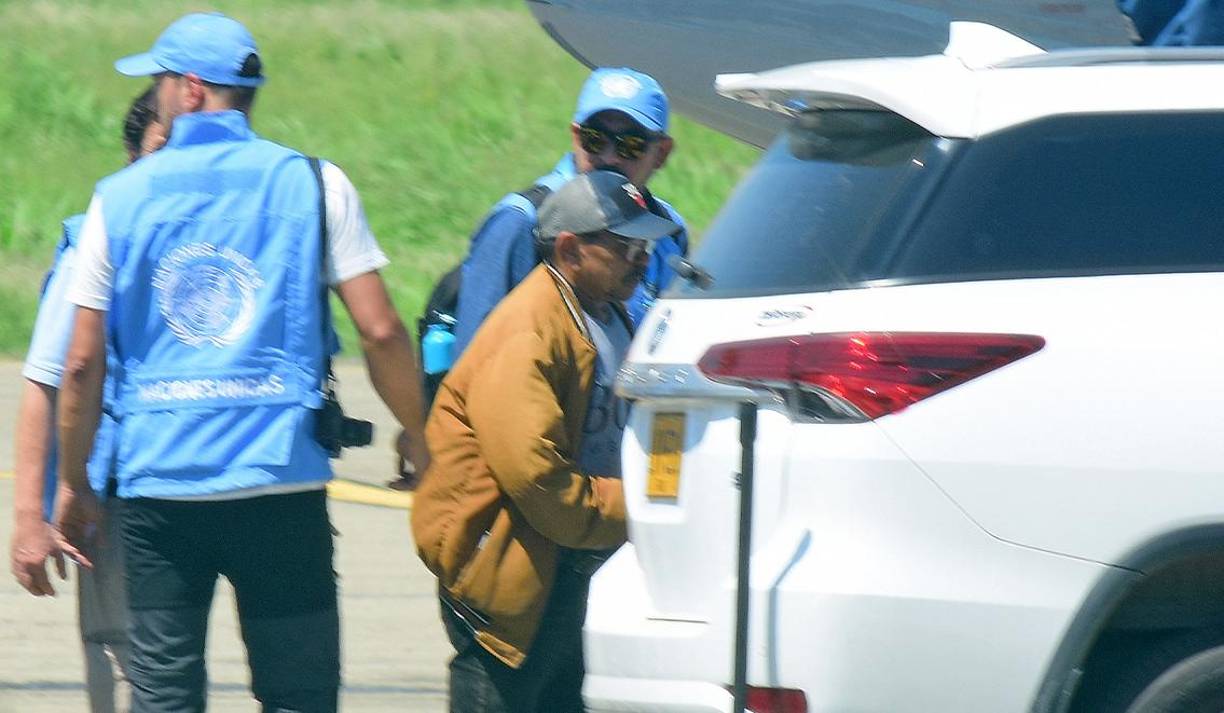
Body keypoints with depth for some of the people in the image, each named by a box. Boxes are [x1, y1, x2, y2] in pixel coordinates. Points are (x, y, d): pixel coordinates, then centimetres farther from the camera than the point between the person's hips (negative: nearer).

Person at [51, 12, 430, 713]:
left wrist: (73, 483, 15)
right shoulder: (313, 183, 2)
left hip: (158, 482, 1)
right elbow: (381, 331, -3)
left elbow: (83, 362, 3)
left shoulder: (123, 197, 5)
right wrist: (421, 443, 11)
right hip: (282, 481, -1)